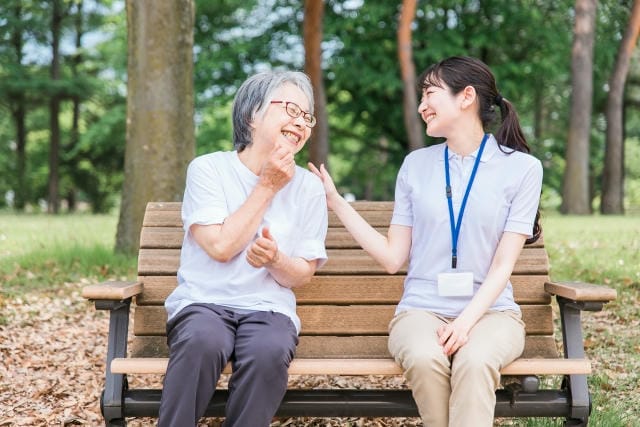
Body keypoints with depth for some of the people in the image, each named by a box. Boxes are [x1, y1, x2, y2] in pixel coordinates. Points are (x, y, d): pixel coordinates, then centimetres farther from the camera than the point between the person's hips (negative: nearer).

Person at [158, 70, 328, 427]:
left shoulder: (309, 188, 5)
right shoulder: (208, 169, 0)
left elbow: (302, 276, 6)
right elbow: (221, 246, -11)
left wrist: (275, 259, -18)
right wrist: (267, 187, -8)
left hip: (269, 308, 2)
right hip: (203, 302, -1)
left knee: (269, 352, -33)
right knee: (203, 342, -36)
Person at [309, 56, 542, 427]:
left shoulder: (522, 168, 2)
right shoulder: (416, 165, 8)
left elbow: (503, 265, -5)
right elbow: (393, 257, 5)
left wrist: (466, 322, -20)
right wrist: (336, 201, 1)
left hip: (489, 310, -1)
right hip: (422, 310, 1)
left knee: (475, 360, -36)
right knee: (424, 358, -33)